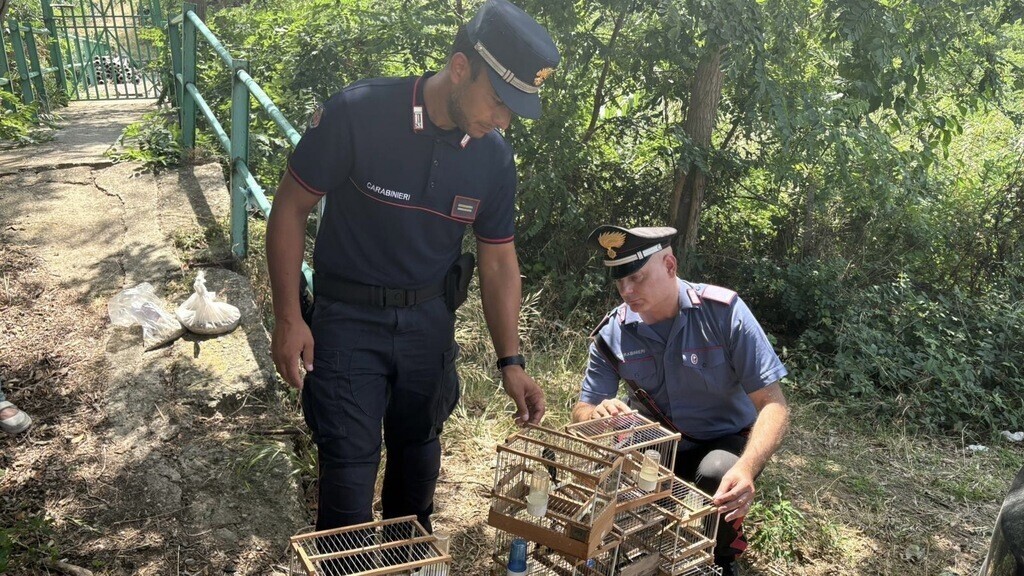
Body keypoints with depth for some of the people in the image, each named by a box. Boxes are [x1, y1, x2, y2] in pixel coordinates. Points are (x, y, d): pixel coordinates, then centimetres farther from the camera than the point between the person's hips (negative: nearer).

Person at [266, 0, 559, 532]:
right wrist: (287, 319, -13)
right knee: (350, 461, 0)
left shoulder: (495, 157, -9)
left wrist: (511, 361, -5)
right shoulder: (356, 115, -22)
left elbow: (499, 260, 0)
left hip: (429, 318, 4)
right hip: (348, 315, -4)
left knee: (419, 448, 18)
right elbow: (290, 209, -12)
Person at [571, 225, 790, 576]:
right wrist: (597, 414, -33)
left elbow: (772, 404, -21)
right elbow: (581, 411, -6)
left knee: (716, 474, -35)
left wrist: (746, 468, -41)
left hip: (725, 442, -2)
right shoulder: (612, 334, -12)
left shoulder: (724, 311, -21)